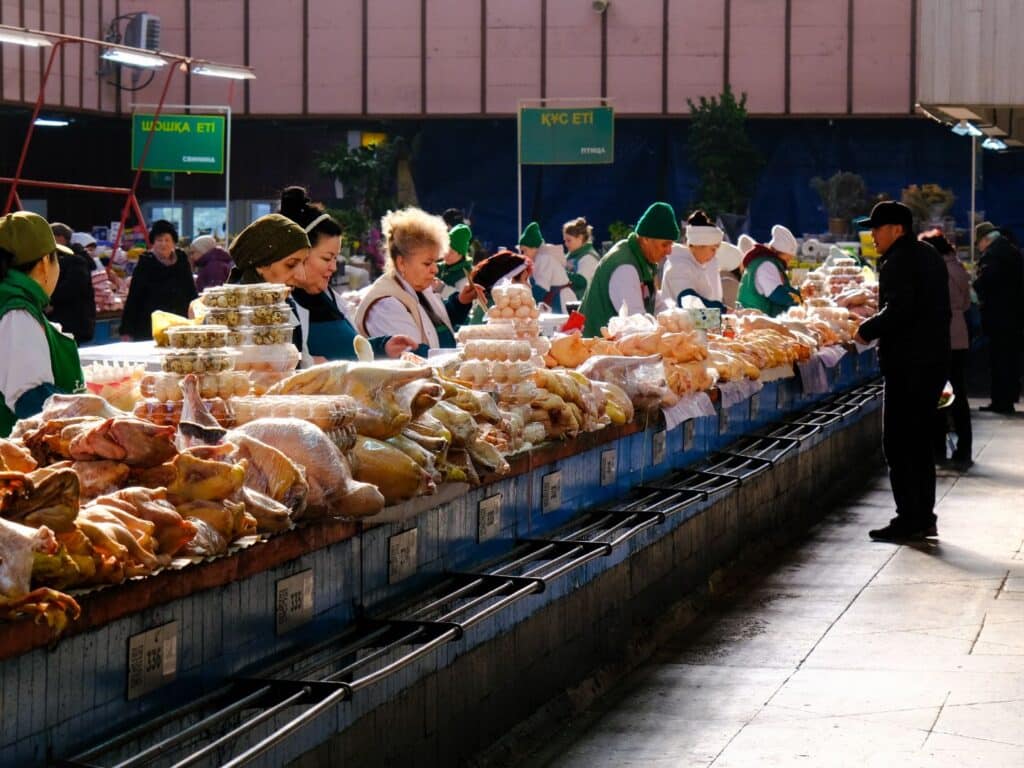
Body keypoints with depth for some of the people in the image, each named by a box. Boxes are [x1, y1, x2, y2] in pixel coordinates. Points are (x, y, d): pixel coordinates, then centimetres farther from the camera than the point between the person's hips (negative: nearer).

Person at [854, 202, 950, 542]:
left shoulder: (898, 261, -14)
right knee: (920, 443, 15)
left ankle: (908, 519, -6)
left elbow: (898, 310, -24)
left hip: (907, 363, -10)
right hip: (934, 359, 10)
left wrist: (866, 330, -10)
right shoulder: (929, 256, 16)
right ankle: (924, 517, 18)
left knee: (898, 444, -5)